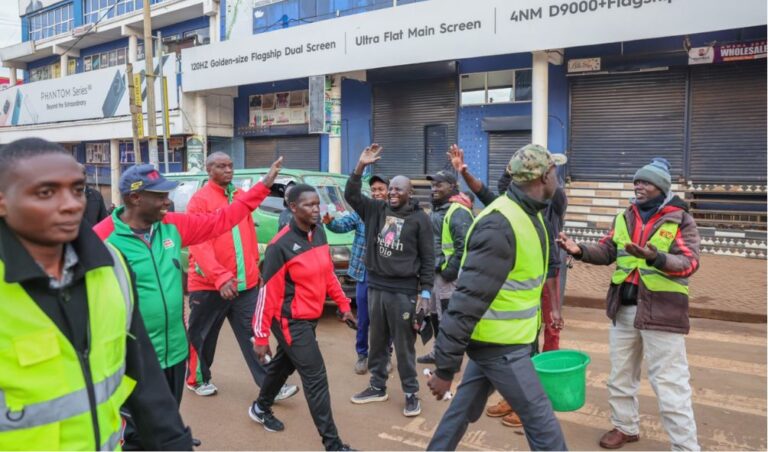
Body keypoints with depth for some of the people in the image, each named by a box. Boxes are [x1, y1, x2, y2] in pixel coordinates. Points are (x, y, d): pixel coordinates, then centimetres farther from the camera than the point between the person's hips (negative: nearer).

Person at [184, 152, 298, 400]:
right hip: (209, 284, -5)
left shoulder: (241, 196, 9)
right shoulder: (199, 200, -10)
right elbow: (199, 244, -19)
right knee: (202, 335, 14)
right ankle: (197, 379, 35)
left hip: (246, 282, 5)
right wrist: (220, 278, -28)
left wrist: (254, 266, 17)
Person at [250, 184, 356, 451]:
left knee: (284, 365, 25)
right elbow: (267, 293, -18)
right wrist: (260, 337, -15)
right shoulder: (281, 245, -21)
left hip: (310, 318, 8)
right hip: (291, 321, -8)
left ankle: (261, 408, 50)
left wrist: (343, 305, 13)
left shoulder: (319, 233, 1)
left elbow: (327, 273, 13)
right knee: (316, 378, -5)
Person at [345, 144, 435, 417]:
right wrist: (361, 166, -11)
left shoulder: (419, 219, -5)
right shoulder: (377, 210, 6)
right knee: (377, 342, 16)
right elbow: (351, 196, 1)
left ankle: (411, 393, 17)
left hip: (403, 291, -5)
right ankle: (377, 387, 30)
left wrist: (425, 292, -7)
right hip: (376, 287, 5)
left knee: (404, 345, 3)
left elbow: (428, 259, -3)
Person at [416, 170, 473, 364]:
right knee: (434, 313, 18)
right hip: (434, 271, 10)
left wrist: (451, 269, -22)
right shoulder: (436, 209, 16)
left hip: (447, 274, -10)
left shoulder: (458, 212, -16)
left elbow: (464, 245, -23)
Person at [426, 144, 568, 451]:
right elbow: (468, 300, -27)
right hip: (499, 345, -9)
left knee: (465, 408, 20)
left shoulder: (526, 214, 6)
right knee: (541, 421, 3)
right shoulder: (500, 225, -26)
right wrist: (445, 368, -24)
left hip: (497, 340, 9)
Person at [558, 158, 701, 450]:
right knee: (620, 376, 18)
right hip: (623, 307, 6)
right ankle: (625, 427, 37)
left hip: (662, 310, -6)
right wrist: (580, 250, -13)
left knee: (670, 385, -2)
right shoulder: (625, 217, 9)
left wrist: (656, 258, -36)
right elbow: (607, 251, 6)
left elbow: (689, 262, -18)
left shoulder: (681, 221, -7)